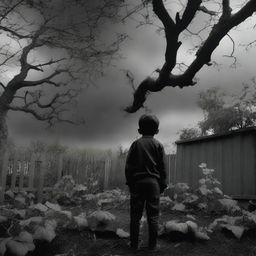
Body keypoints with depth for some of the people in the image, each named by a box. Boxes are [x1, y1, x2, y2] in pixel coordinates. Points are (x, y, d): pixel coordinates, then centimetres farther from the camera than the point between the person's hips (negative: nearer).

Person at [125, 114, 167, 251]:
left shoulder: (136, 144, 2)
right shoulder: (158, 145, 2)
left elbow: (128, 165, 1)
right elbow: (163, 167, 2)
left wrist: (129, 182, 7)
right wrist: (162, 185, 9)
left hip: (137, 182, 1)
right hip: (153, 182, 0)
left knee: (135, 214, 6)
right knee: (153, 215, 4)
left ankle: (134, 243, 10)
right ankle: (152, 244, 8)